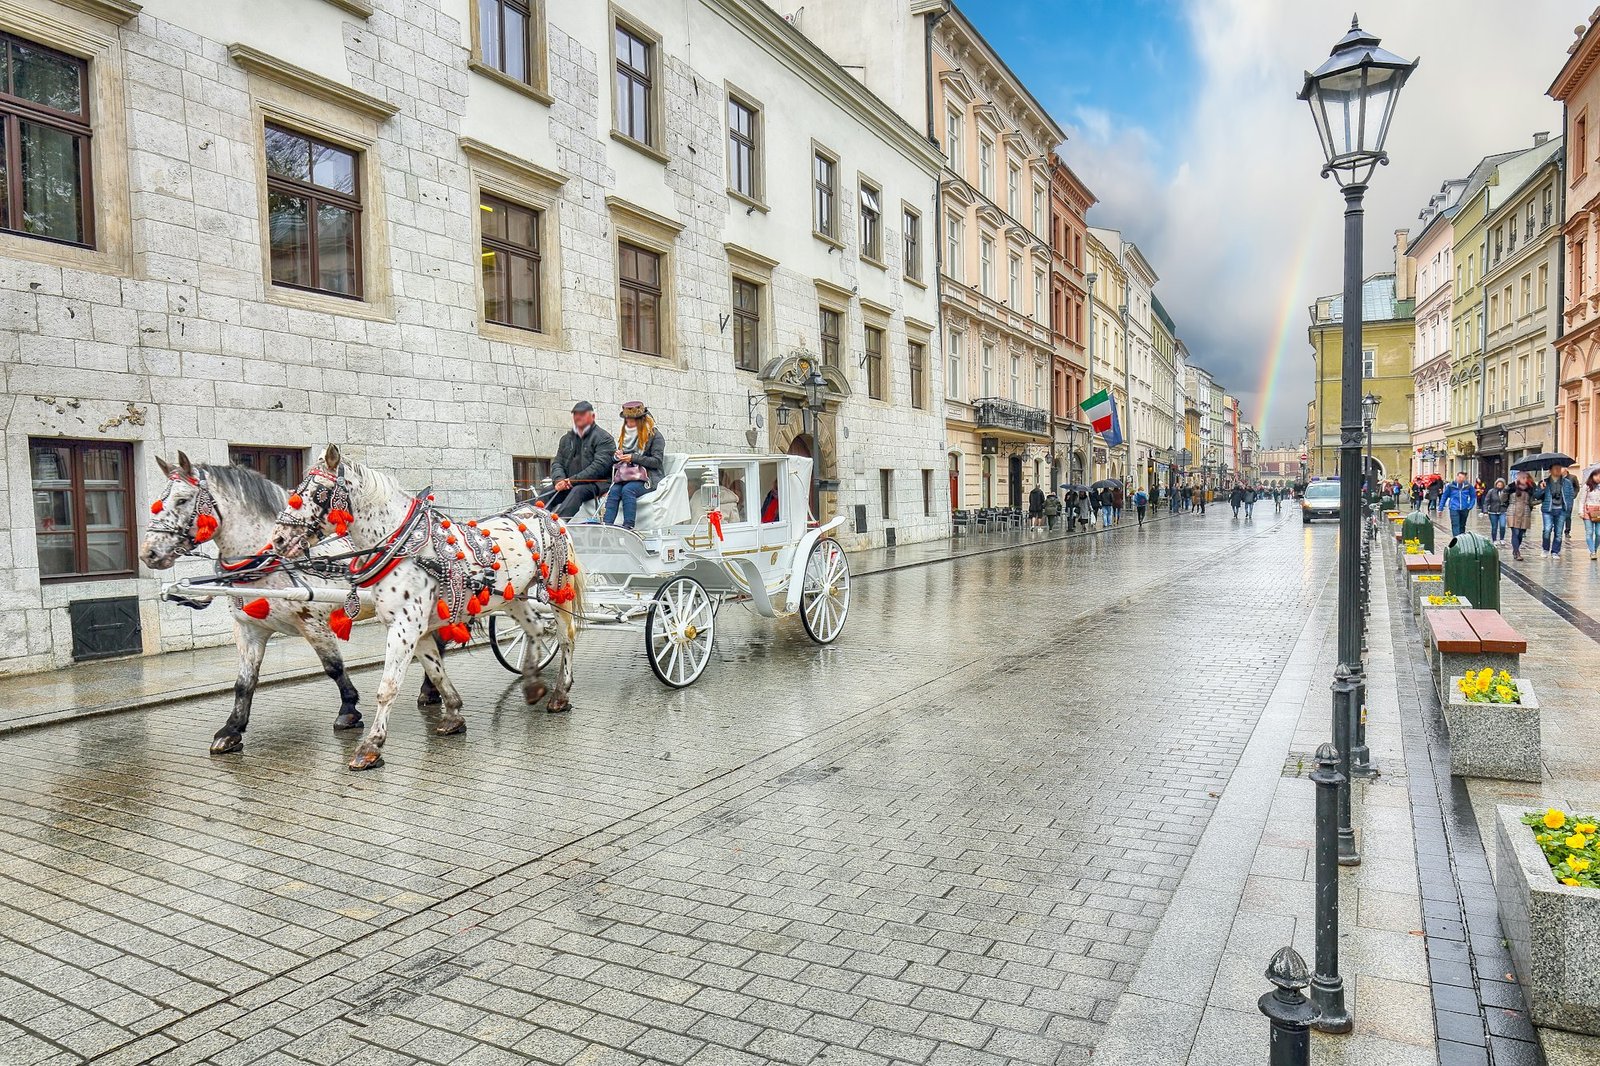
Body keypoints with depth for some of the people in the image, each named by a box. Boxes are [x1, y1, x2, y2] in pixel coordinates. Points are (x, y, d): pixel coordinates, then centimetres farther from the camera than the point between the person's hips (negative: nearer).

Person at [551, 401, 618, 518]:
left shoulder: (603, 438, 0)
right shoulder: (567, 438, 20)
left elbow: (599, 466, -13)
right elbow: (557, 462, 15)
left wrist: (573, 480, -18)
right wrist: (560, 480, -9)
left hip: (596, 483, -6)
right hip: (568, 484, 6)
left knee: (578, 491, -36)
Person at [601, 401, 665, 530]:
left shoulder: (654, 435, 1)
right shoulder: (624, 434, 22)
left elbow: (657, 461, -8)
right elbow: (614, 461, 27)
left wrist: (633, 458, -15)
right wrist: (616, 455, 2)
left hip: (647, 478, -5)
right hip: (625, 476, 5)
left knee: (628, 489, -34)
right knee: (614, 491, -26)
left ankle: (628, 526, -39)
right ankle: (607, 525, -40)